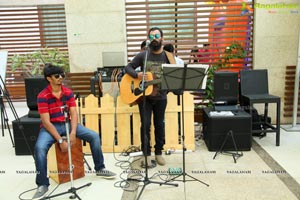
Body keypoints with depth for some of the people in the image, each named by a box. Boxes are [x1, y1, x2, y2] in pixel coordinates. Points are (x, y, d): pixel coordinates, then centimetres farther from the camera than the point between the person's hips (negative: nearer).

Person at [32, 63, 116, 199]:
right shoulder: (43, 96, -14)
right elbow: (46, 122, -19)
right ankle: (42, 185, -15)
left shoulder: (68, 92, 0)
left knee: (94, 136, -10)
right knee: (39, 147, -34)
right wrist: (60, 140, -26)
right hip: (50, 127, -4)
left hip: (67, 123, 4)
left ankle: (100, 169, 8)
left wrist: (73, 132, -22)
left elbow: (74, 114, -4)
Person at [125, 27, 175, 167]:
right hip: (144, 96, -1)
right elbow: (128, 67, 2)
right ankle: (146, 154, 9)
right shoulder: (143, 55, 0)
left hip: (160, 97, 1)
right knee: (145, 124, -3)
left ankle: (158, 152, 24)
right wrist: (137, 75, -18)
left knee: (159, 125, 10)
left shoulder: (168, 57, 0)